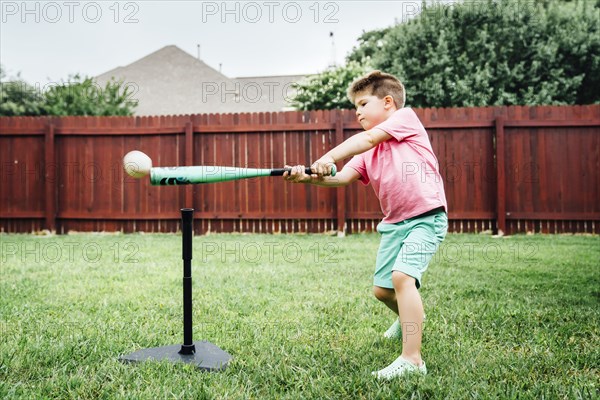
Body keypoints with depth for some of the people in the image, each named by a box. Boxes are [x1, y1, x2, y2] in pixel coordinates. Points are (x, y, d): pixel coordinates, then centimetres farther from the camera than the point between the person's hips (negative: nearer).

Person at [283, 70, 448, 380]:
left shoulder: (405, 117, -3)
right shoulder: (367, 152, 13)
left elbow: (369, 137, -20)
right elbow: (342, 178, -3)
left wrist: (328, 157, -29)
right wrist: (309, 177, -21)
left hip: (426, 217, -8)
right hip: (393, 223, 8)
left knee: (402, 276, -26)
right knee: (381, 289, 14)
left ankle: (412, 359, -22)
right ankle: (408, 318, 47)